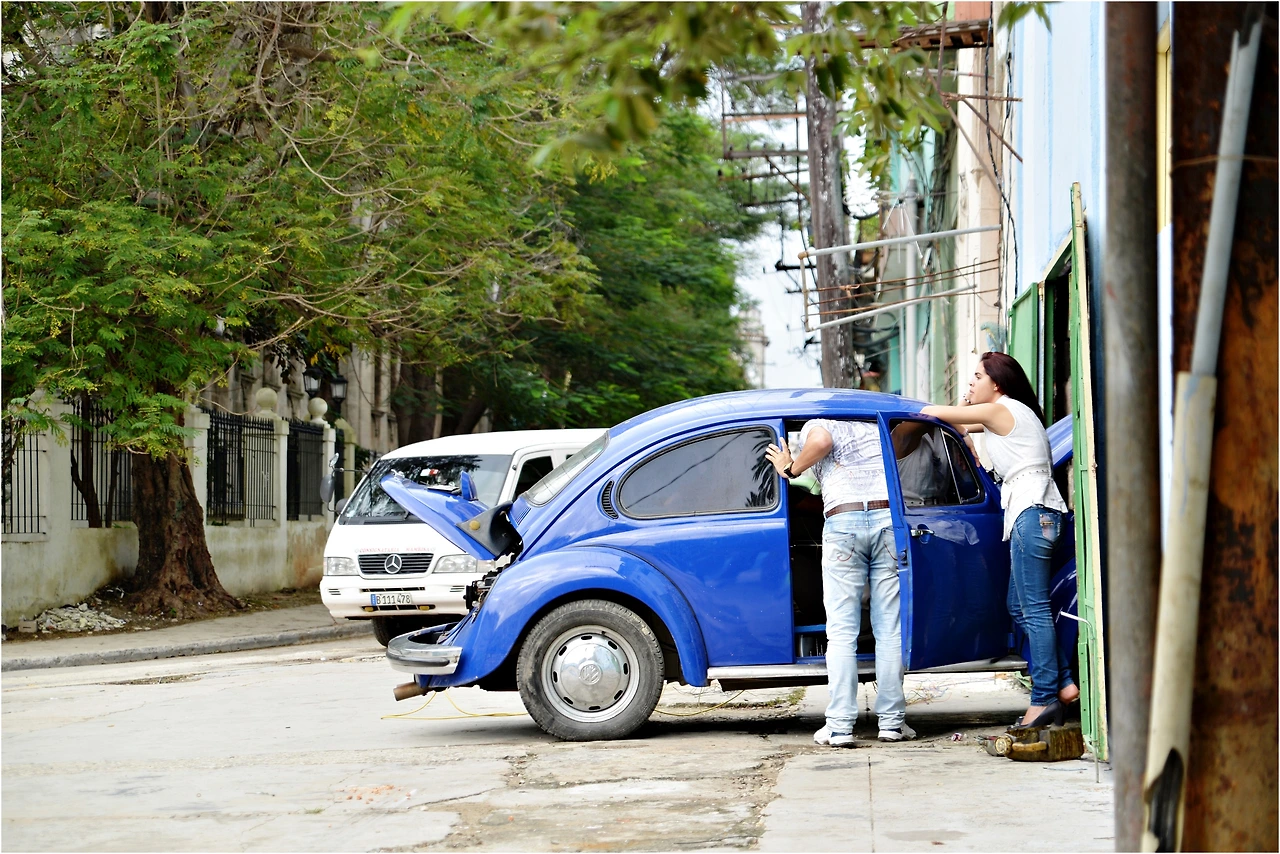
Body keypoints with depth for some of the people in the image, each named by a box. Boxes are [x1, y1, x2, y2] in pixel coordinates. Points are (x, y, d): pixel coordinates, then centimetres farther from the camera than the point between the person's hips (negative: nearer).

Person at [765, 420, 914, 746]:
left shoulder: (817, 425, 12)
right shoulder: (877, 428, 28)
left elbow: (821, 440, -8)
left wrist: (790, 469, 4)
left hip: (843, 521, -2)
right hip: (889, 518, 3)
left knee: (841, 631, -1)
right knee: (890, 630, 6)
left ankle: (840, 725, -5)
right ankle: (892, 721, 5)